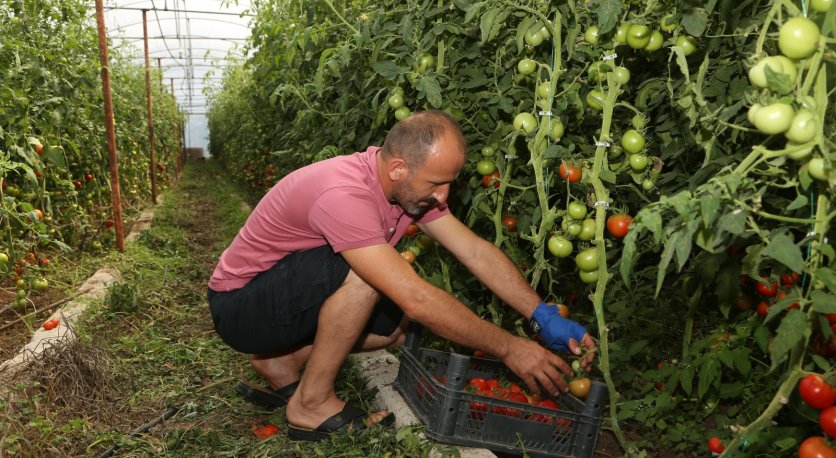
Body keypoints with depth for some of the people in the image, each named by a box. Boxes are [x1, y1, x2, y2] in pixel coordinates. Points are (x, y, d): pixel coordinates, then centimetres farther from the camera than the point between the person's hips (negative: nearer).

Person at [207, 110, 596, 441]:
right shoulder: (344, 194, -35)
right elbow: (416, 298, -37)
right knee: (361, 272, -31)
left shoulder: (409, 184, -7)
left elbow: (476, 250, -7)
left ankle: (283, 360, 9)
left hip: (293, 297, 8)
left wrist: (545, 317, -15)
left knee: (400, 326, -3)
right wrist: (509, 348, -29)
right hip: (240, 306, -8)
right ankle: (312, 403, -13)